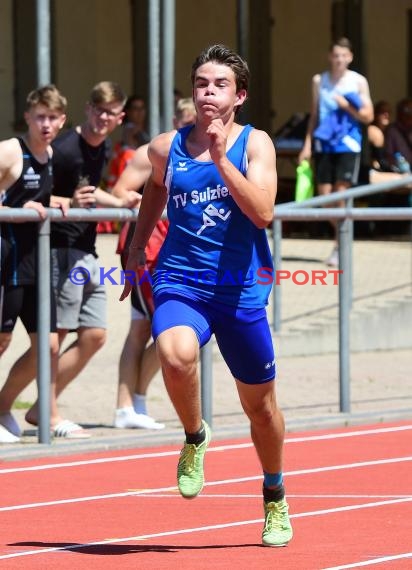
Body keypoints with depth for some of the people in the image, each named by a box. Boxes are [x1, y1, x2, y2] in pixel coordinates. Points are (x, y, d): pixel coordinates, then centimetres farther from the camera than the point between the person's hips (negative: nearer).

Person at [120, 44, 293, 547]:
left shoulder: (255, 143, -4)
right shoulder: (166, 148, 2)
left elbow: (262, 213, -19)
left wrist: (220, 159, -25)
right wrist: (134, 255, 23)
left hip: (240, 292, 0)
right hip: (179, 284, 0)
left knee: (259, 403, 11)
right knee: (176, 355, -33)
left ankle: (275, 496, 37)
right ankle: (194, 437, -3)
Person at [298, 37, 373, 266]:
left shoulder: (358, 81, 2)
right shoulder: (319, 81, 10)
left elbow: (368, 116, 1)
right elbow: (314, 115, 14)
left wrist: (347, 106, -13)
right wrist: (308, 144, 8)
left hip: (348, 144, -3)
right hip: (324, 144, 3)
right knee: (325, 195, 2)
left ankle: (340, 248, -3)